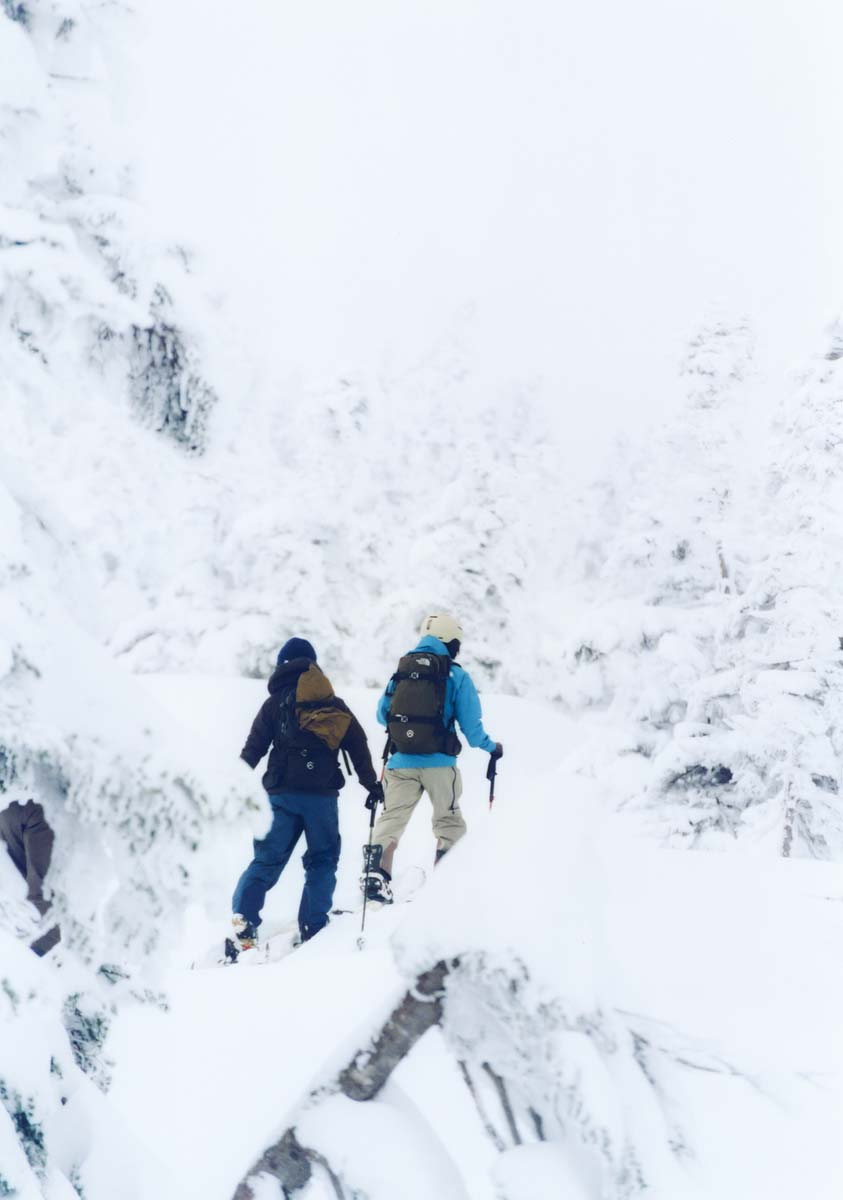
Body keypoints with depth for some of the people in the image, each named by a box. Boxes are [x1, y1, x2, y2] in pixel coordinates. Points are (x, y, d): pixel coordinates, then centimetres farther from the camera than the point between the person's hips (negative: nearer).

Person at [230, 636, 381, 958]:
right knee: (322, 859, 12)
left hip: (282, 794, 0)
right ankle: (313, 929, 1)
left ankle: (241, 925, -10)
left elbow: (253, 749, 3)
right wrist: (372, 784, 17)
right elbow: (358, 747, 9)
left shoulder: (275, 703, 7)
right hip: (322, 795, 0)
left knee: (267, 860, 3)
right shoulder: (336, 705, 12)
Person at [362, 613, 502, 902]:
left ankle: (376, 874, -8)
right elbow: (471, 727, -4)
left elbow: (382, 714, 16)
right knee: (448, 823, 14)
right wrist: (491, 747, 15)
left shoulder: (400, 671, 7)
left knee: (391, 818, 7)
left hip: (401, 762, 2)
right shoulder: (456, 676, -3)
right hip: (439, 763, -2)